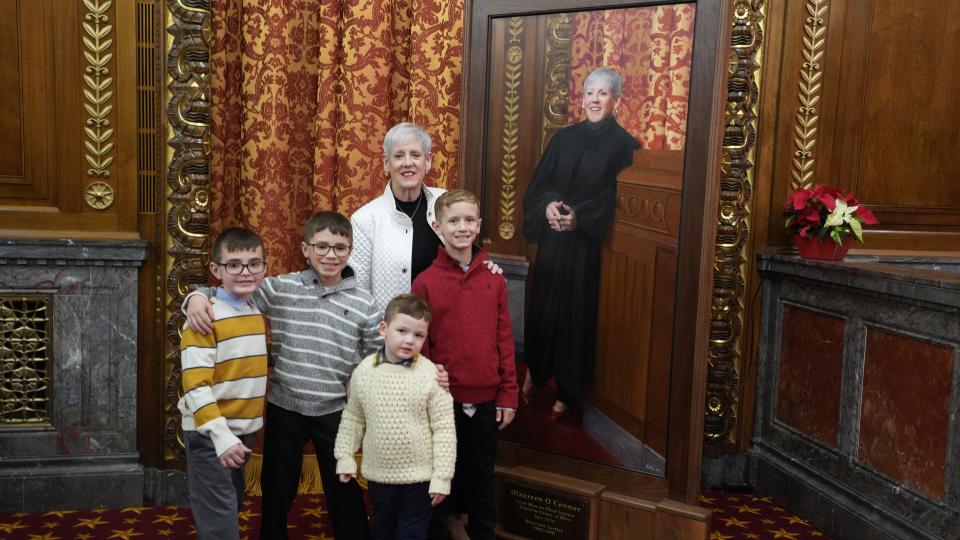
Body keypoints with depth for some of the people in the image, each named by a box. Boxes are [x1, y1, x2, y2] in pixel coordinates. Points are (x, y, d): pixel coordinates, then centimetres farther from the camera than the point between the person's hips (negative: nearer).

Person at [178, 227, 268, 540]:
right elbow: (195, 385, -22)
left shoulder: (260, 314, 6)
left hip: (245, 430, 7)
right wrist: (220, 434, -28)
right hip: (211, 434, -7)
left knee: (231, 510, 21)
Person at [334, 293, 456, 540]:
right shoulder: (364, 371, -6)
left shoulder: (430, 374, -16)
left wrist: (442, 477, -13)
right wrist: (345, 457, 5)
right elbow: (352, 418, 6)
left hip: (419, 477, -3)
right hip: (378, 474, 3)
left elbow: (444, 428, -13)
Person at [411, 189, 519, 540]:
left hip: (486, 402, 2)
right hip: (444, 401, -2)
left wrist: (508, 395, 2)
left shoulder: (494, 278, 1)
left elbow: (505, 340, 3)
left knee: (482, 480, 16)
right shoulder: (426, 282, -7)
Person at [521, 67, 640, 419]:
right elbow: (538, 184, 6)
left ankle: (567, 392, 17)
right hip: (552, 241, 3)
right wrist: (547, 205, -16)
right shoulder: (563, 138, 8)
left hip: (591, 244, -3)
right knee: (543, 307, 10)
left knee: (577, 311, 3)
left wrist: (579, 215, -20)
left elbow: (619, 200, -8)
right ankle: (534, 373, 31)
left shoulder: (625, 146, -4)